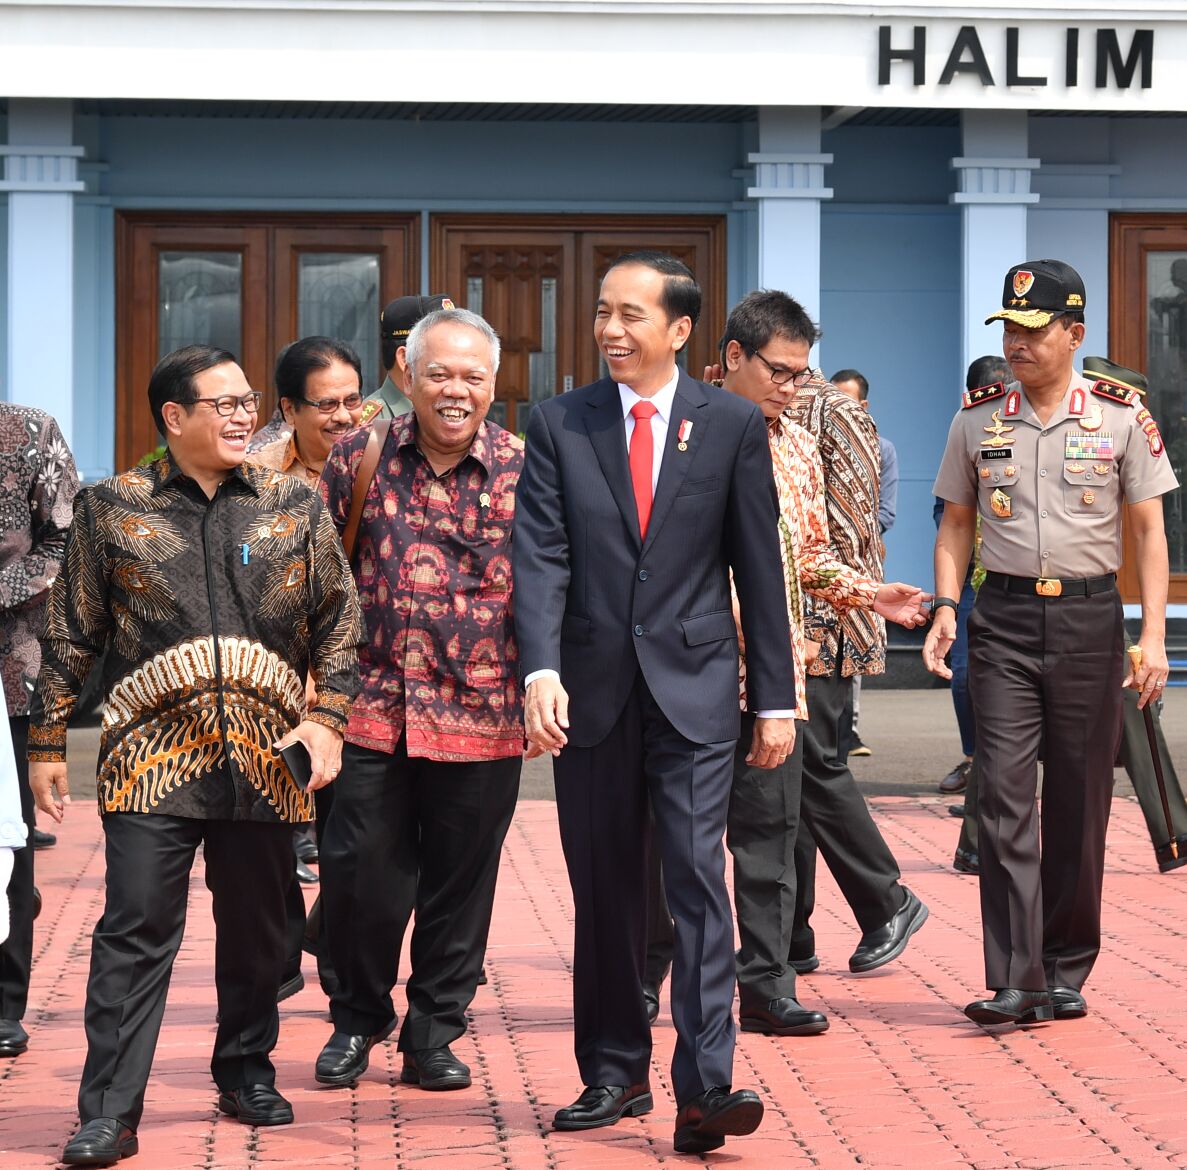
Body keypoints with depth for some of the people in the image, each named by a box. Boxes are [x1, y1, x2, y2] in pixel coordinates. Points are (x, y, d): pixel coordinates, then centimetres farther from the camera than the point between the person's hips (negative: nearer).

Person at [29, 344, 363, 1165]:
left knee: (256, 931, 11)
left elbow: (339, 621, 10)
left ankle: (247, 1075, 29)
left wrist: (327, 716, -3)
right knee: (136, 934, -6)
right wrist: (47, 743, 7)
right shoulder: (113, 508, 5)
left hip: (265, 756, 2)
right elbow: (71, 637, 8)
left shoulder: (295, 506, 8)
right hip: (153, 755, -2)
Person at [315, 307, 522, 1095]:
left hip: (483, 717, 0)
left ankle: (434, 1034, 22)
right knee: (361, 878, 3)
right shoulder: (359, 460, 3)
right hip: (373, 707, 1)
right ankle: (357, 1021, 25)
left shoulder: (525, 472, 1)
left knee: (459, 883, 7)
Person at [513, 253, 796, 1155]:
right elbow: (540, 557, -4)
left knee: (697, 874, -10)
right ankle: (615, 1073, 20)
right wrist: (541, 671, -19)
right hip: (591, 690, 2)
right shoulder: (559, 425, 4)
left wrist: (777, 699, 3)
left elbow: (759, 566, 4)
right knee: (603, 893, 8)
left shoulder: (733, 424, 2)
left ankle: (705, 1087, -11)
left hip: (693, 688, -2)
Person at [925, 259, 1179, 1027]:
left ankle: (1066, 971, 17)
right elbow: (957, 522, 14)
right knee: (1005, 795, -8)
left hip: (1089, 617, -1)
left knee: (1080, 803, 5)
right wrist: (946, 605, -1)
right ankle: (1015, 980, -11)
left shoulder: (1122, 418, 1)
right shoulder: (977, 421, 6)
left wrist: (1154, 635, -6)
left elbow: (1150, 530, 2)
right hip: (1005, 619, 1)